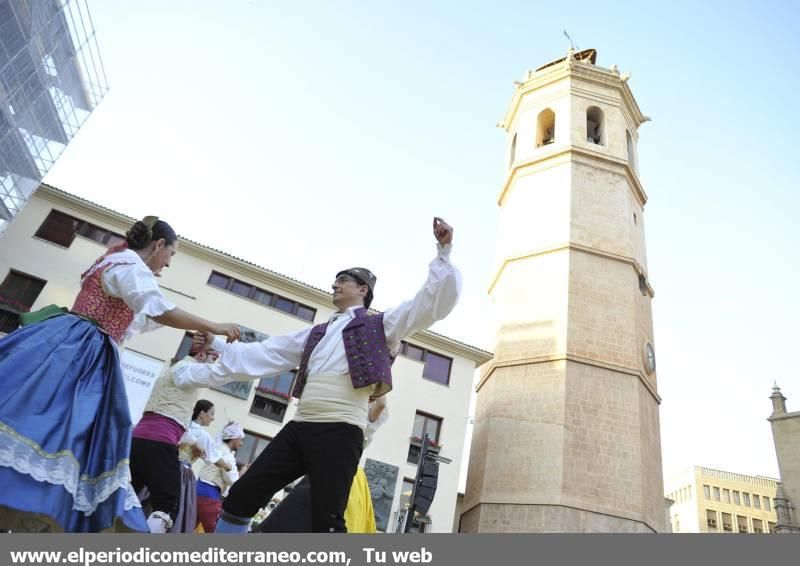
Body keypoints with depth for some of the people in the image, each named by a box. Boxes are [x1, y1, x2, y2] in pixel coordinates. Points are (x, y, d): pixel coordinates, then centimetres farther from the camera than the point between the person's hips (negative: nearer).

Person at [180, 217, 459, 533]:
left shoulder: (380, 325, 9)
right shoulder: (316, 334, 26)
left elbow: (434, 302, -2)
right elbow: (262, 355, 28)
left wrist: (443, 252, -11)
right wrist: (217, 344, 25)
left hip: (340, 432, -6)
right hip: (299, 428, 7)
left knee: (327, 522, -11)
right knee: (242, 495, 6)